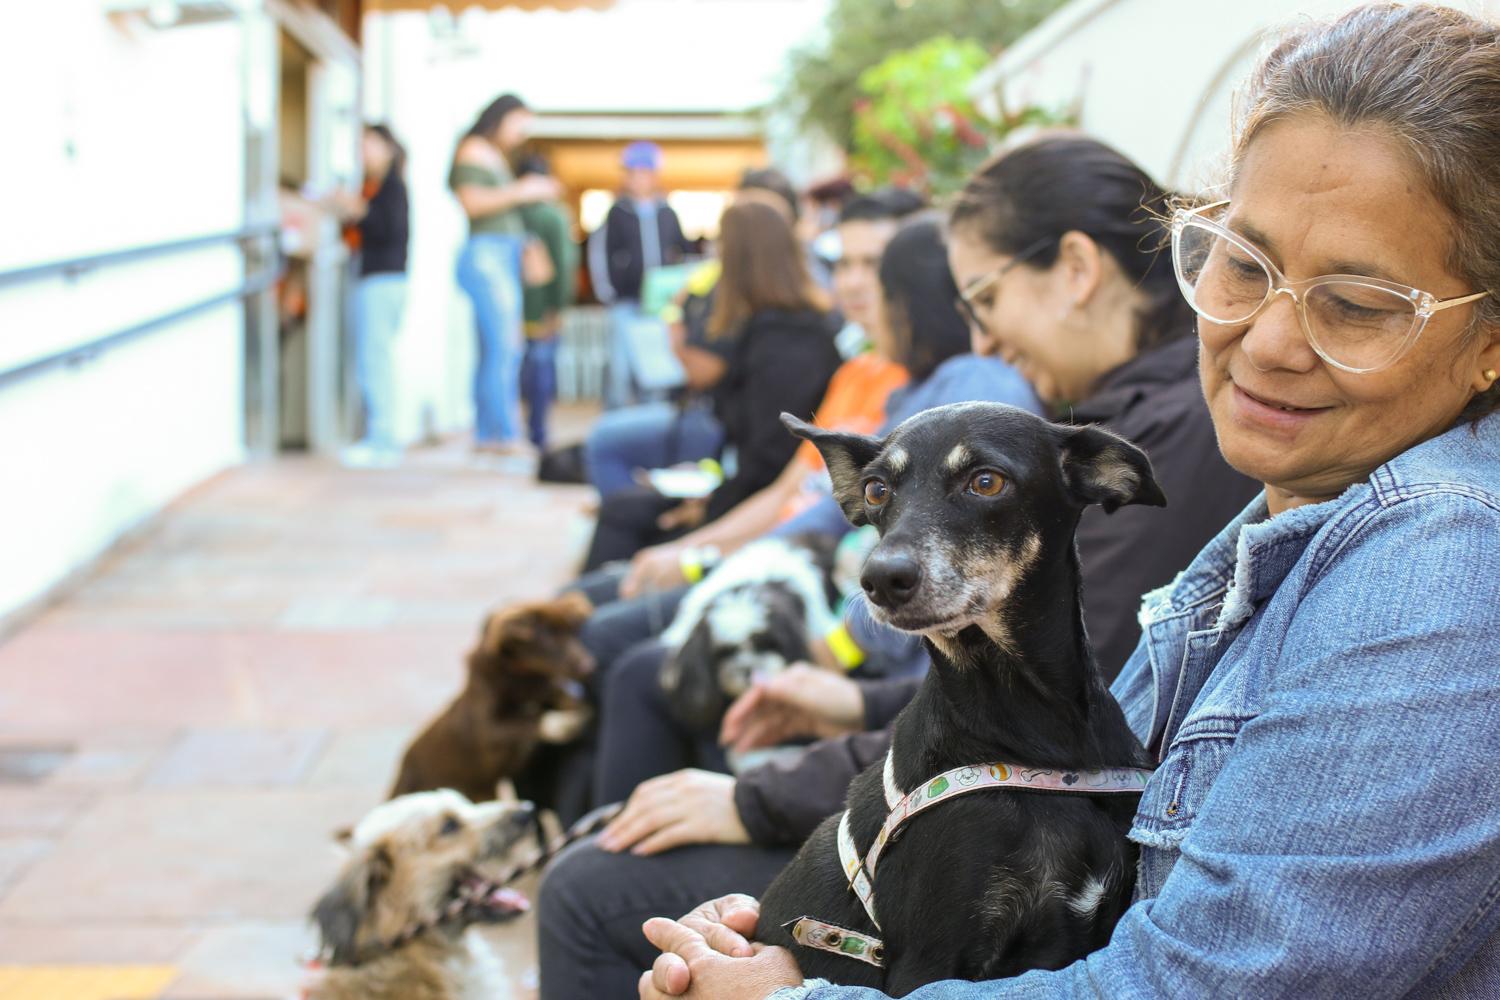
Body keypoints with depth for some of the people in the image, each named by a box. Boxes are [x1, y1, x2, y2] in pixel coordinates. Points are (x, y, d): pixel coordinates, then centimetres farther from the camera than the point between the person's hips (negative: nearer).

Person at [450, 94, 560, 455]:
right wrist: (518, 192, -11)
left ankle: (486, 434, 5)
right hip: (486, 253, -9)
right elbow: (471, 202, -15)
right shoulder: (474, 150, -4)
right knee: (503, 347, -15)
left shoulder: (497, 156, 23)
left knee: (496, 351, 5)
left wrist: (535, 193, 16)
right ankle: (506, 433, -18)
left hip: (504, 257, 9)